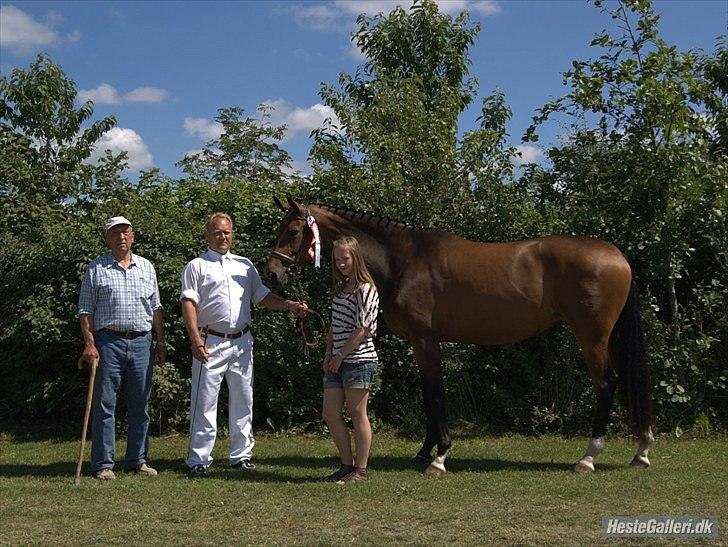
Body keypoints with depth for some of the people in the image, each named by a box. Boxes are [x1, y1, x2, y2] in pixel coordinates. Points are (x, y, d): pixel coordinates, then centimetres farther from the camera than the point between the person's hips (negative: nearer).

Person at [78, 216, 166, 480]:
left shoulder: (146, 267, 12)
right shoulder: (96, 268, 3)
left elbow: (156, 308, 16)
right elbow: (85, 310, 1)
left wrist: (161, 342, 10)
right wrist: (89, 344, -9)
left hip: (142, 342, 3)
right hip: (109, 342, -3)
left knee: (140, 404, 8)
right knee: (105, 405, -2)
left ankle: (138, 460, 17)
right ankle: (103, 464, 4)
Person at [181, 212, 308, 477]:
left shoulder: (245, 265, 16)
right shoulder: (197, 266, 2)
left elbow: (263, 296, 15)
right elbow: (189, 303, -7)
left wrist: (290, 305, -2)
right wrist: (196, 339, -19)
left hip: (242, 342, 5)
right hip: (211, 343, -5)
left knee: (243, 400, 9)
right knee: (204, 402, -3)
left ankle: (241, 454, 18)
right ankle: (198, 459, 1)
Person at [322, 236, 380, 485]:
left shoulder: (365, 290, -11)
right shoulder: (340, 288, 15)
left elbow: (362, 329, -15)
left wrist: (340, 357, -13)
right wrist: (328, 354, 6)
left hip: (359, 360, -8)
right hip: (337, 362, 8)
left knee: (357, 415, -1)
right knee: (330, 415, 7)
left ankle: (361, 469, 8)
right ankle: (347, 465, 18)